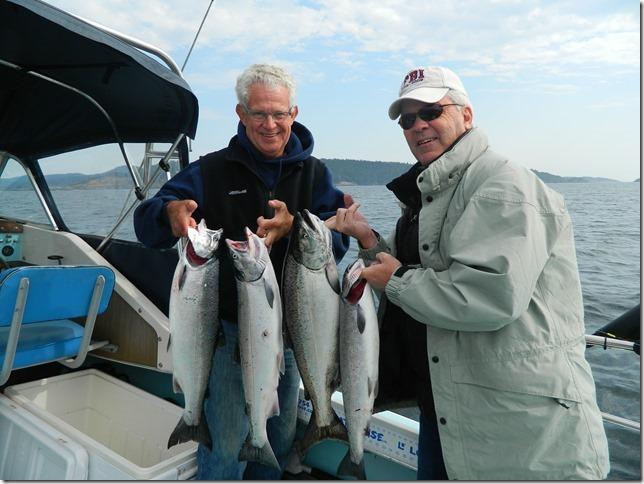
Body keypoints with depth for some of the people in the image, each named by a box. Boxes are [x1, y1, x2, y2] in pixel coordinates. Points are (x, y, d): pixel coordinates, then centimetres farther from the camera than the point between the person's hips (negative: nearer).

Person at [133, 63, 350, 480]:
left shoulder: (315, 174, 4)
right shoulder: (210, 171, -1)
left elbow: (339, 238, -7)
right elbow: (146, 223, -4)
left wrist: (294, 226, -28)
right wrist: (171, 211, -28)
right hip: (229, 328, -2)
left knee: (280, 442, 19)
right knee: (224, 449, 1)